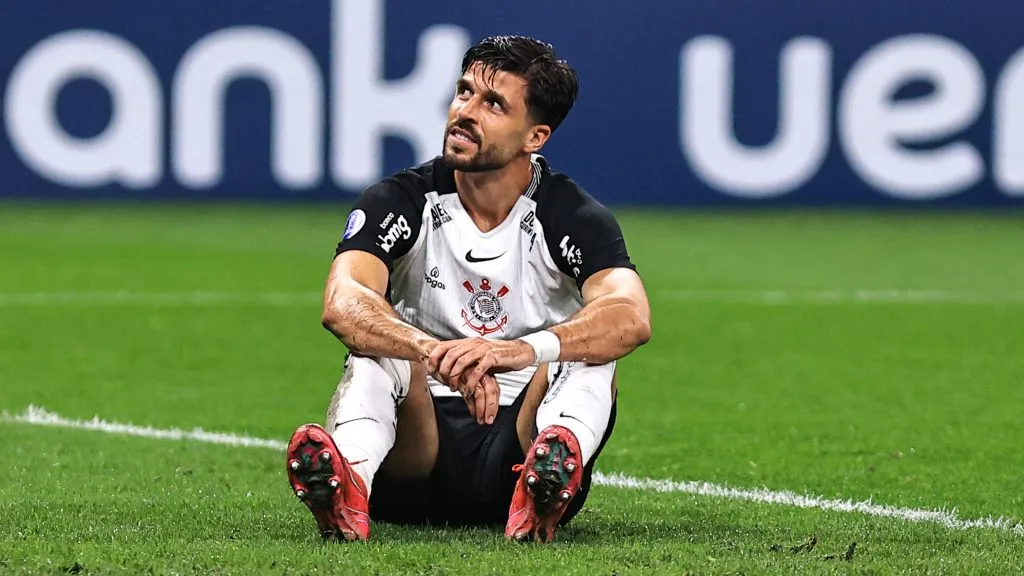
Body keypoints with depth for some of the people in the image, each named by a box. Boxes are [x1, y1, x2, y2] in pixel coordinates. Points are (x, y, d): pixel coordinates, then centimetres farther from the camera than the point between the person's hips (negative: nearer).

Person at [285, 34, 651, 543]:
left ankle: (551, 475, -58)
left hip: (519, 442, 0)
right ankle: (348, 487, -59)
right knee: (377, 352, -27)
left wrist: (519, 351, -45)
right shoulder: (399, 201, -1)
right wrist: (436, 353, -43)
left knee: (587, 354, -26)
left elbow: (631, 318, -25)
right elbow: (342, 304, -22)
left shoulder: (571, 216, -4)